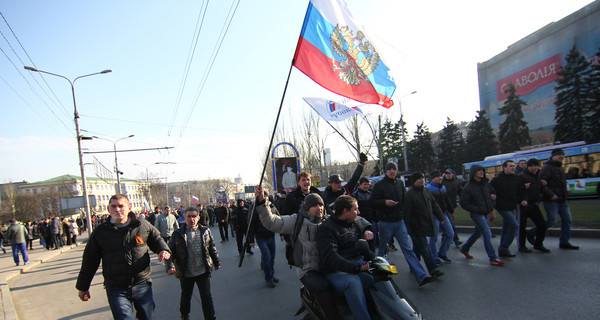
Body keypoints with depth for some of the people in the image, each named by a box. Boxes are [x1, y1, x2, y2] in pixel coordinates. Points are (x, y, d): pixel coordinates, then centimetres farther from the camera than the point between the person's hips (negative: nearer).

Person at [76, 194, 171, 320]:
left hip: (142, 285, 1)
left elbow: (156, 239, 14)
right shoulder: (100, 232, -1)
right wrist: (83, 287, 13)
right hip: (116, 289, -1)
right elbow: (90, 261, 9)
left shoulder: (143, 225, -2)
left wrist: (163, 250, -8)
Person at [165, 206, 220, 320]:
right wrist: (169, 266, -20)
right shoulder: (178, 234, -7)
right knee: (185, 296, 20)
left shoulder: (205, 231, -1)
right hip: (185, 273, 0)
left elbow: (212, 248, 10)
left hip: (203, 272, 0)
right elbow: (170, 251, -6)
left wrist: (216, 262, 15)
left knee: (206, 296, 5)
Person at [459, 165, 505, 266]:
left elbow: (493, 193, 21)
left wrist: (491, 206, 3)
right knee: (487, 233, -14)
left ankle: (464, 249, 36)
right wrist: (477, 209, -17)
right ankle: (493, 258, -8)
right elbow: (463, 203, -14)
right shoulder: (468, 187, -14)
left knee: (478, 233, 18)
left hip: (485, 213, 7)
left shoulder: (486, 183, 5)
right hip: (476, 214, -7)